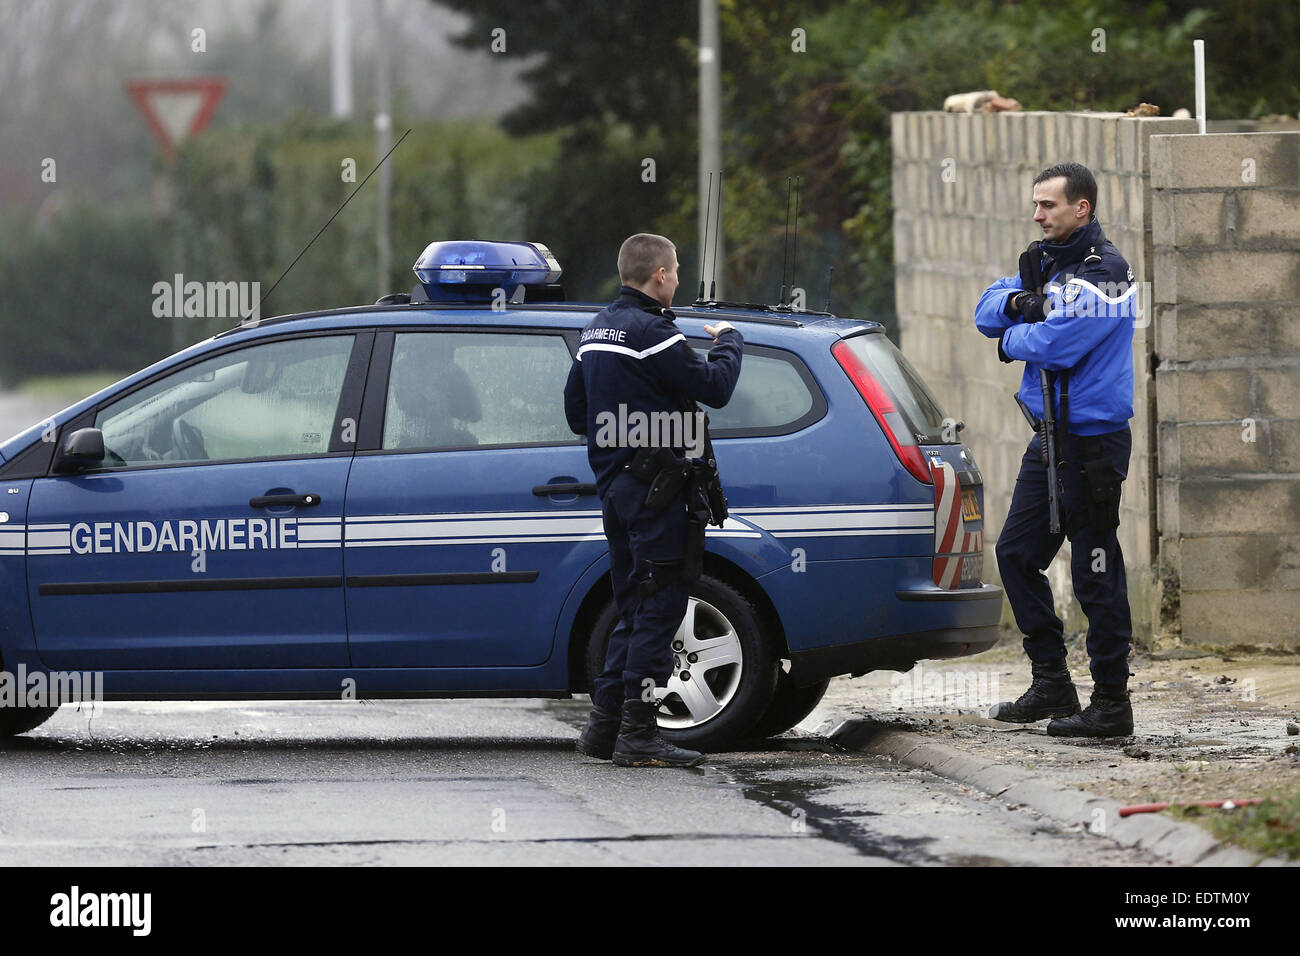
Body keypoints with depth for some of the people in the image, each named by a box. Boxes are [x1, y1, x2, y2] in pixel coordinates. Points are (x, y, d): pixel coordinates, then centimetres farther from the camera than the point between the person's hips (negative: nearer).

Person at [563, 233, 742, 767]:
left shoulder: (595, 332, 15)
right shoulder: (652, 332, -15)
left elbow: (575, 412, 20)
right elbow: (713, 388, -14)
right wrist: (727, 342, 3)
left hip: (612, 479, 9)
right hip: (651, 483, -9)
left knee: (634, 608, 15)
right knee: (659, 607, -6)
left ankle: (604, 725, 14)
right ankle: (637, 735, -9)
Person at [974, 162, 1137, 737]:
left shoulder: (1101, 273, -15)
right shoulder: (1048, 262, 14)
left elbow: (1054, 345, -24)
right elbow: (988, 312, 13)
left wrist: (1012, 339, -3)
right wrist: (1015, 303, -9)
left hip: (1091, 440, -10)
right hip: (1051, 434, 10)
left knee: (1095, 573, -6)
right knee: (1016, 553, 14)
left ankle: (1111, 705, -1)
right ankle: (1051, 684, 22)